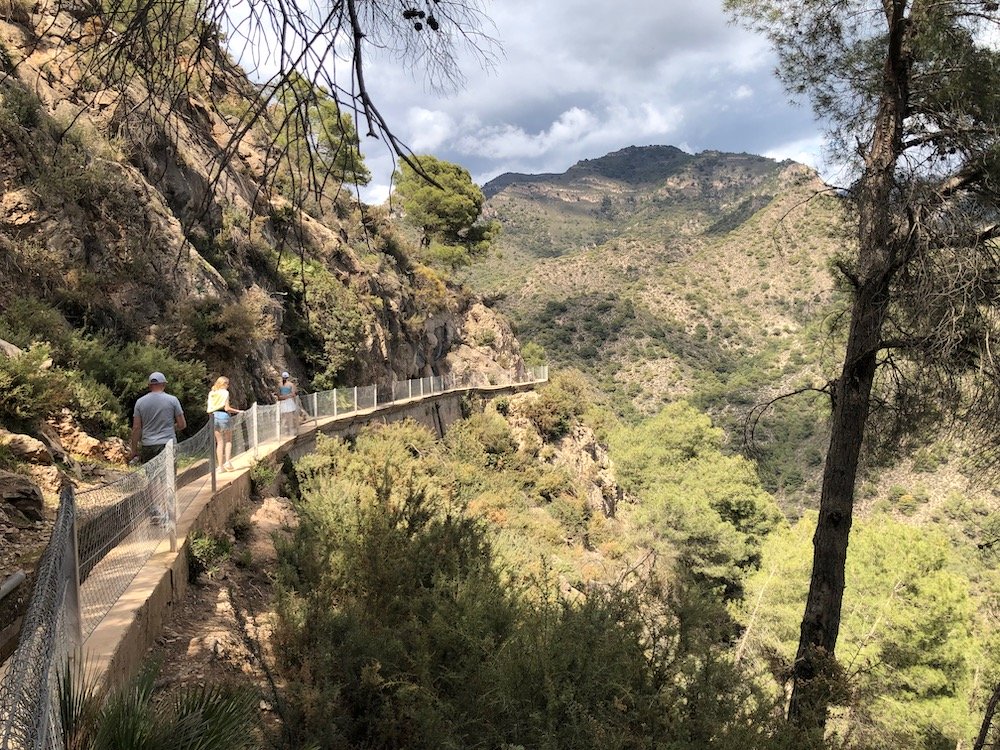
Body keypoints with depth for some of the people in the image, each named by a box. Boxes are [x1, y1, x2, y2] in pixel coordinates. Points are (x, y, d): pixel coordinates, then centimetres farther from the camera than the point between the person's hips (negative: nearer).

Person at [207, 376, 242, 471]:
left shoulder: (211, 393, 10)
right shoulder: (225, 393, -6)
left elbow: (209, 409, 7)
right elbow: (227, 408, -12)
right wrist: (237, 411, -1)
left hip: (214, 417, 5)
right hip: (224, 416, -4)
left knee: (219, 442, 9)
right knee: (228, 440, 10)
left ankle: (220, 465, 7)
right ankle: (227, 461, -5)